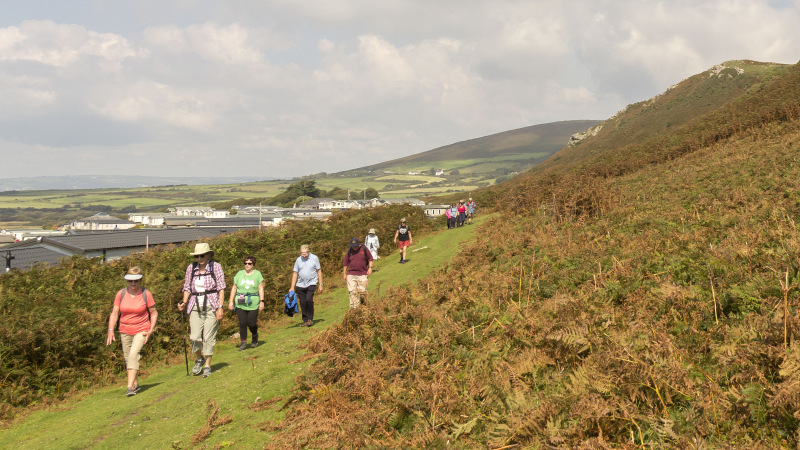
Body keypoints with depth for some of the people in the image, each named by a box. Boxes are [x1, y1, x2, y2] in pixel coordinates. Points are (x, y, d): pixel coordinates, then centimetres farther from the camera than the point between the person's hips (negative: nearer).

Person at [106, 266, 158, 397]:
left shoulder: (146, 294, -6)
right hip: (125, 331, 4)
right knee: (127, 358, 11)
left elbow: (154, 313, 2)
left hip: (141, 330, -4)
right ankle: (135, 384, 29)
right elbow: (114, 313, 2)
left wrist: (151, 330, -8)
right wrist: (111, 330, -9)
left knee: (133, 355, -21)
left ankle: (130, 387, -23)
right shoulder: (121, 294, -1)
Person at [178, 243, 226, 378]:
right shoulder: (191, 268, 6)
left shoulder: (216, 267, -2)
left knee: (208, 337, -1)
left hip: (211, 307, -2)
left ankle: (207, 365, 14)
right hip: (195, 307, 3)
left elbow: (221, 288, -3)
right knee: (194, 337, -4)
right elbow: (187, 288, 12)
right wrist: (184, 303, -4)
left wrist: (220, 307, -10)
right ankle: (199, 359, 24)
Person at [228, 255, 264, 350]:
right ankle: (243, 342, 8)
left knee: (251, 323, -3)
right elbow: (234, 288, 12)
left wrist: (262, 302, -7)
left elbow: (261, 289, 1)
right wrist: (231, 301, 6)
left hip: (253, 303, -2)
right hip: (240, 303, 2)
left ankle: (255, 336, 28)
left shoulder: (257, 274, 5)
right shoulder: (239, 274, 10)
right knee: (242, 323, -3)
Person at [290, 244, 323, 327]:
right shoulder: (298, 260, 5)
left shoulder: (314, 258, -1)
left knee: (309, 300, -18)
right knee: (302, 303, 1)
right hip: (300, 285, 3)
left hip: (311, 283, -3)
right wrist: (292, 287, 4)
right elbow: (295, 273, 8)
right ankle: (305, 321, 13)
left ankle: (310, 319, -3)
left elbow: (319, 271, 4)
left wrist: (320, 284, 0)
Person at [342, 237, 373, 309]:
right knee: (352, 291, -7)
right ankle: (354, 307, -2)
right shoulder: (349, 251, 6)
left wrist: (370, 268, -3)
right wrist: (344, 273, 14)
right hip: (351, 274, 1)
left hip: (363, 274, -1)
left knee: (362, 291, -3)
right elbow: (345, 263, 14)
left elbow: (370, 258, 9)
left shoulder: (364, 249, 2)